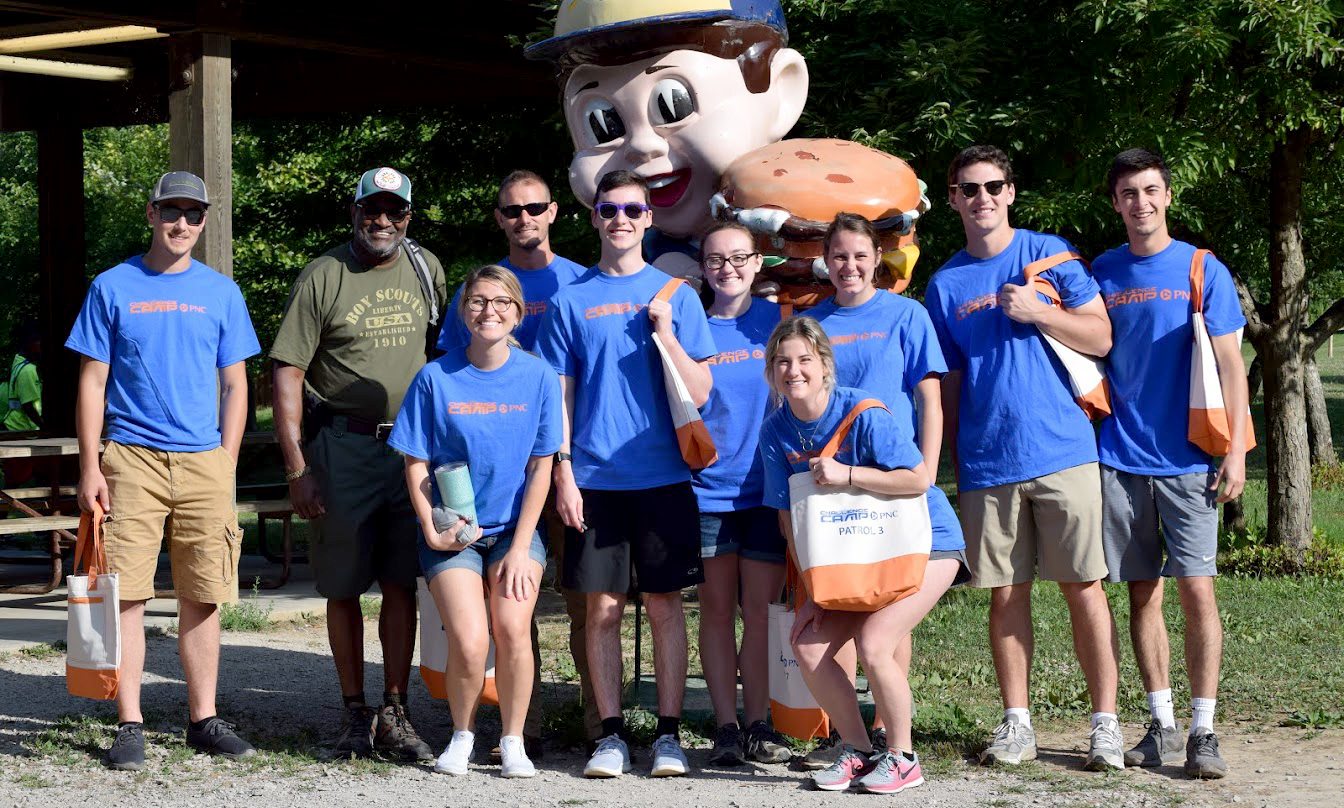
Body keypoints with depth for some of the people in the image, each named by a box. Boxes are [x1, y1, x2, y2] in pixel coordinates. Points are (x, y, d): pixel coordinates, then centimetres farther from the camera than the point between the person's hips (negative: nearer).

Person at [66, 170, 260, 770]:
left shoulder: (221, 293, 10)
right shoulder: (112, 288, 5)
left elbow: (234, 385, 12)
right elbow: (92, 383, 4)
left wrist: (226, 467, 3)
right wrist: (90, 466, -4)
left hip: (204, 462, 2)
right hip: (131, 459, -2)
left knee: (203, 597, 5)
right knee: (126, 594, -4)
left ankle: (204, 720, 13)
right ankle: (130, 725, 1)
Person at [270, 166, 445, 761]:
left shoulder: (426, 269, 8)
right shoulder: (323, 276, -4)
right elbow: (287, 372, -7)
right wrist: (297, 468, -13)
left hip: (411, 447, 3)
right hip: (342, 447, -3)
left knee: (402, 584, 3)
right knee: (343, 588, 3)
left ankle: (394, 714, 8)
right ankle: (356, 714, 12)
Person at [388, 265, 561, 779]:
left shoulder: (538, 377, -2)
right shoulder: (436, 378, -3)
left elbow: (540, 469, -1)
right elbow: (416, 465, 2)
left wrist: (520, 548, -6)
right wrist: (432, 530, -9)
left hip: (515, 528, 1)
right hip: (453, 534, -1)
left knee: (511, 626, -21)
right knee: (469, 643, -17)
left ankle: (513, 741, -2)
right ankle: (462, 735, 10)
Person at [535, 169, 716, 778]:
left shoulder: (674, 296, 5)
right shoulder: (571, 301, 6)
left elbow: (700, 393, 2)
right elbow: (559, 395, 7)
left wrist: (666, 335, -11)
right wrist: (563, 474, -1)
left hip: (663, 476, 0)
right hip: (594, 479, 0)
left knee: (665, 604, 2)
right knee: (603, 607, 3)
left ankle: (669, 733, 9)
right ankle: (612, 734, 10)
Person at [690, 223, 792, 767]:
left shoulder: (777, 321, 7)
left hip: (767, 484, 0)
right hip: (708, 489, 0)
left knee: (760, 610, 0)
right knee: (716, 608, 2)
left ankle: (758, 725, 7)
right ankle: (725, 727, 7)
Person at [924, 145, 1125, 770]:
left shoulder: (1049, 254, 4)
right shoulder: (945, 285, 10)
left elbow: (1101, 337, -1)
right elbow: (949, 384, 13)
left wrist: (1035, 312, -14)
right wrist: (953, 459, 9)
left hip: (1062, 450, -2)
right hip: (986, 461, 2)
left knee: (1084, 586, -1)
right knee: (1006, 591, 6)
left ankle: (1105, 723, 4)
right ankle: (1016, 724, 14)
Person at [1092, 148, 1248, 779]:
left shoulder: (1202, 270, 1)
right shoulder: (1101, 274, 9)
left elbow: (1230, 364, 0)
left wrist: (1235, 451, -7)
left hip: (1187, 460, -2)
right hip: (1119, 459, 3)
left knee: (1196, 590, -8)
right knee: (1142, 592, 5)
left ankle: (1203, 731, -2)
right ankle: (1162, 725, 14)